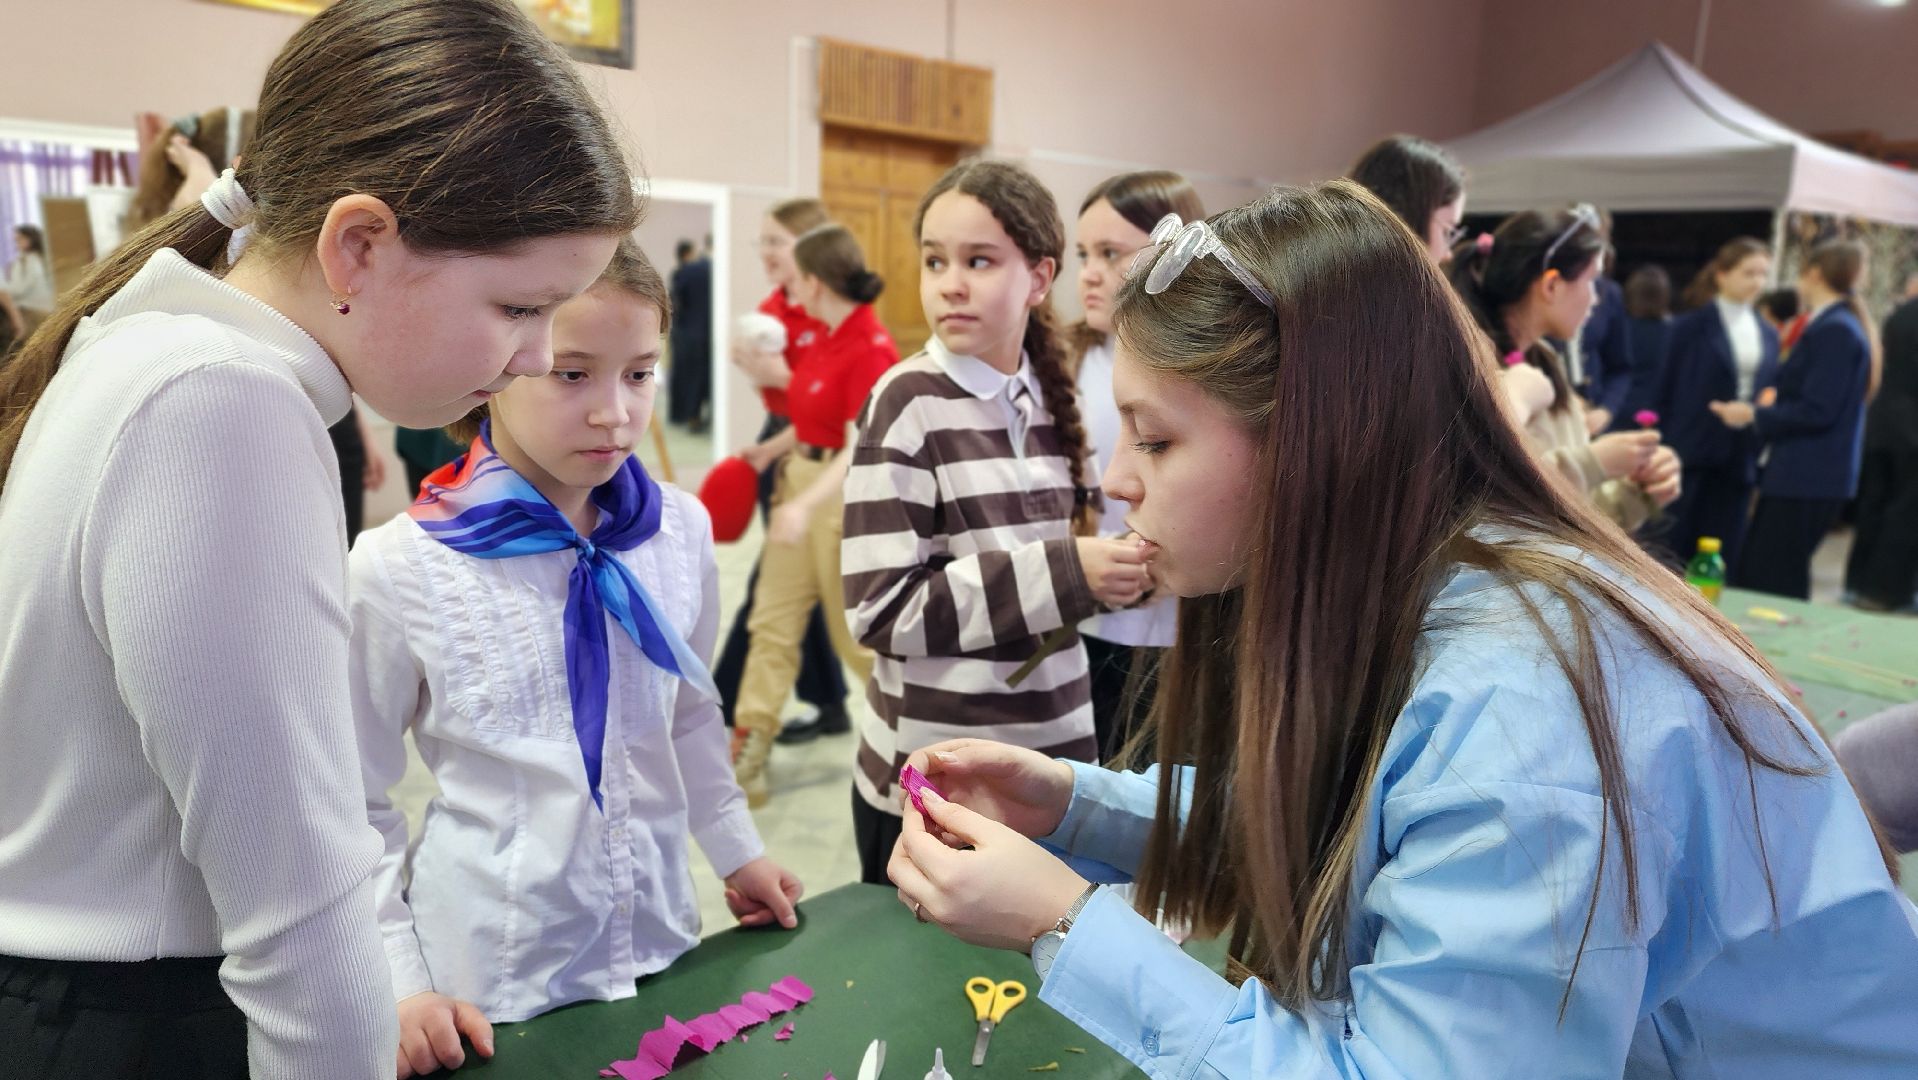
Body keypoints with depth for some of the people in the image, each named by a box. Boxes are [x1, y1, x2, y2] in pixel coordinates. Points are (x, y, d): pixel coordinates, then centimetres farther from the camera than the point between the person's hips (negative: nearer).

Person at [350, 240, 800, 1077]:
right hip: (488, 986, -3)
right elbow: (355, 808, -6)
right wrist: (396, 982, -10)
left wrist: (736, 850, 15)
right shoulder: (398, 568, -16)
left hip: (660, 945, 4)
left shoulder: (681, 530, -4)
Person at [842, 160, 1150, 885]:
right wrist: (1063, 574, -22)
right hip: (932, 783, -5)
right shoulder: (909, 404, -13)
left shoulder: (1052, 398, 5)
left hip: (1056, 760, 5)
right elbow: (882, 610, -18)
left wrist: (1121, 563, -3)